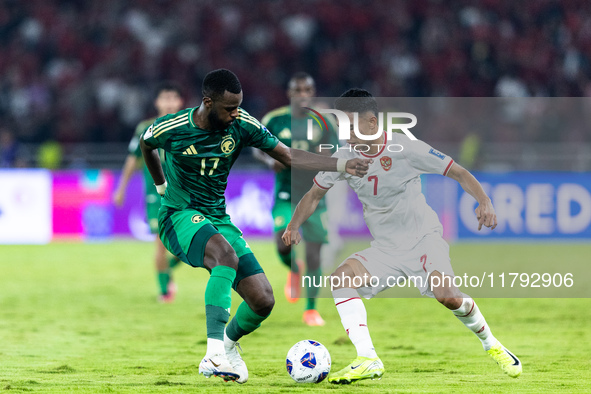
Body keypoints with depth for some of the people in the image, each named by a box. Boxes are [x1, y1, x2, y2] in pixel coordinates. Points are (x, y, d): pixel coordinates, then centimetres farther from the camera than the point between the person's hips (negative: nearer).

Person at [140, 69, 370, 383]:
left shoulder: (243, 126, -6)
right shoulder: (171, 128, -13)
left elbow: (288, 156, -1)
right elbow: (145, 144, 11)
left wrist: (343, 165, -10)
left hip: (218, 219, 5)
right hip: (179, 217, -5)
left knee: (263, 301, -7)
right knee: (226, 254, -39)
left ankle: (228, 343, 28)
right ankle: (213, 355, -46)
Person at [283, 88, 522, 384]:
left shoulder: (406, 149, -14)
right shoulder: (344, 159, -2)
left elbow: (458, 172, -9)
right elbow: (315, 194, 12)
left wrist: (484, 201, -25)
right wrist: (294, 225, -5)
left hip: (423, 238, -4)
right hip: (384, 249, 4)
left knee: (446, 295, -28)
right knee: (341, 278, -21)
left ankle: (492, 346, 1)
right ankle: (368, 360, -25)